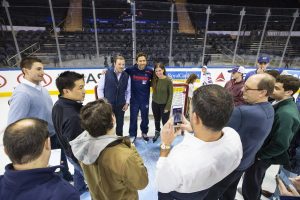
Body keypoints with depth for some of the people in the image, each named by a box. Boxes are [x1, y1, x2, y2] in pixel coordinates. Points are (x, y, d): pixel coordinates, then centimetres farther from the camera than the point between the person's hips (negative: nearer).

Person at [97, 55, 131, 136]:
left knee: (120, 124, 18)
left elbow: (128, 91, 3)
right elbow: (100, 89, -5)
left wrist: (127, 103, -2)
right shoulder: (106, 74, -10)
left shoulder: (127, 76, -3)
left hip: (121, 105, 2)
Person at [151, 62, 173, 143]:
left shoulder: (168, 80, -17)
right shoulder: (154, 79, -8)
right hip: (155, 104, 4)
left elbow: (170, 95, -13)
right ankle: (157, 132, 47)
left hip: (164, 105, -4)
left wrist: (167, 107, -12)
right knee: (156, 120, 22)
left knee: (165, 121, 9)